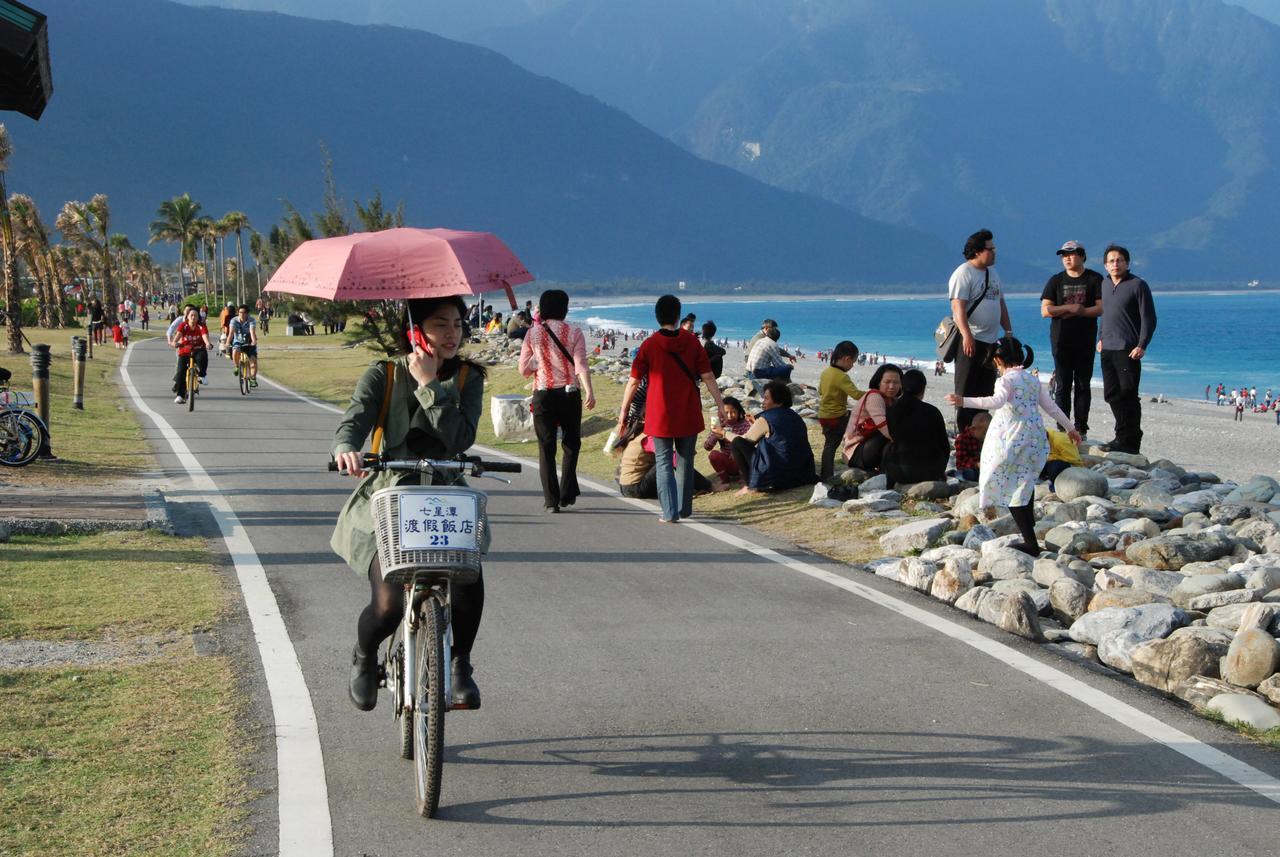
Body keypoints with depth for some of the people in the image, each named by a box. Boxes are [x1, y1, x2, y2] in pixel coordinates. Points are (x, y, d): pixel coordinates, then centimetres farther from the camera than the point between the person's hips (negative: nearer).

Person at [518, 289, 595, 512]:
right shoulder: (573, 333, -3)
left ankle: (551, 501, 1)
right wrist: (589, 392, -19)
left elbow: (524, 370, 2)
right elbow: (581, 366, -14)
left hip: (543, 395, 1)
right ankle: (567, 495, 12)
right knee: (571, 444, 15)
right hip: (569, 394, 0)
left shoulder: (532, 333, 0)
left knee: (546, 448, 4)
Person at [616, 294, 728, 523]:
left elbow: (633, 382, -5)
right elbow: (708, 377, -3)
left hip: (660, 415, -2)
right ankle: (684, 508, 24)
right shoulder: (692, 342, -2)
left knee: (664, 463, 3)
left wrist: (623, 414, 2)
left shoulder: (648, 346, -5)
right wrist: (720, 405, 4)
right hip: (689, 414, 2)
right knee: (685, 461, 15)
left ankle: (670, 512, -7)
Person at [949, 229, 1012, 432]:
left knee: (985, 391, 10)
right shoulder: (963, 274, -10)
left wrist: (1008, 332, 18)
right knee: (966, 391, -6)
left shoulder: (993, 273, 17)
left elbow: (1001, 304, 24)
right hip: (970, 341, -8)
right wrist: (966, 335, -31)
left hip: (991, 340, 8)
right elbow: (958, 307, -20)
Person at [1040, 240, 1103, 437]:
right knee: (1063, 385, 0)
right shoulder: (1056, 280, 7)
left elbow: (1101, 308, -6)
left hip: (1085, 341, -1)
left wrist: (1080, 311, -14)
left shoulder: (1095, 279, 3)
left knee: (1083, 384, 3)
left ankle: (1081, 428, 8)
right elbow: (1045, 310, -1)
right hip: (1061, 341, 1)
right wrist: (1069, 308, -11)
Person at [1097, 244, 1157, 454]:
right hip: (1107, 350, 7)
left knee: (1128, 395, -6)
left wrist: (1141, 345, -17)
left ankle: (1131, 441, -2)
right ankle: (1122, 436, 19)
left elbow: (1149, 318, -9)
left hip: (1128, 351, -7)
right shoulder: (1106, 286, 15)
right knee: (1112, 395, 10)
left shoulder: (1138, 285, -7)